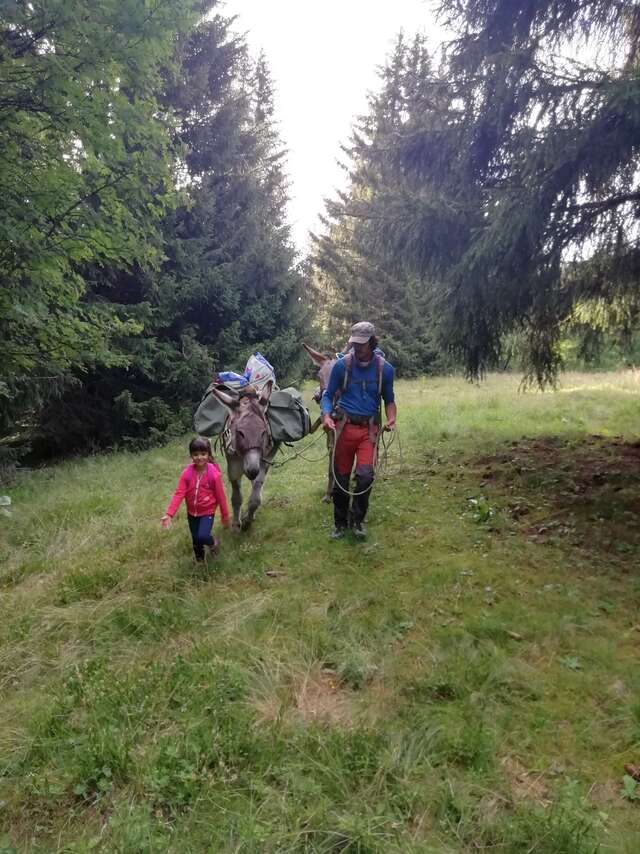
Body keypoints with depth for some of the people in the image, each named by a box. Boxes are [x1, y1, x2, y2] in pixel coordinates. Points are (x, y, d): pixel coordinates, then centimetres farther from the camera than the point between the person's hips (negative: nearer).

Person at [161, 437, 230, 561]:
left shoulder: (214, 474, -19)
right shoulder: (187, 473, -13)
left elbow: (220, 496, -11)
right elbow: (179, 494, -16)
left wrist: (225, 516, -3)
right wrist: (169, 514, -25)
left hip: (207, 512, -3)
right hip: (192, 512, 3)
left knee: (202, 537, -21)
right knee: (195, 539, 17)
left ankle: (213, 542, 14)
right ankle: (199, 560, 43)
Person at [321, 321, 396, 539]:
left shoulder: (385, 369, 1)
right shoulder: (341, 365, -3)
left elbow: (389, 399, 11)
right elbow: (328, 395, 4)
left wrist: (391, 418, -9)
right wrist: (327, 415, -15)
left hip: (369, 429, 0)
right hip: (344, 427, 0)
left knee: (366, 475, -15)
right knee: (341, 478, 7)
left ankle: (357, 519, 10)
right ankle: (340, 523, 27)